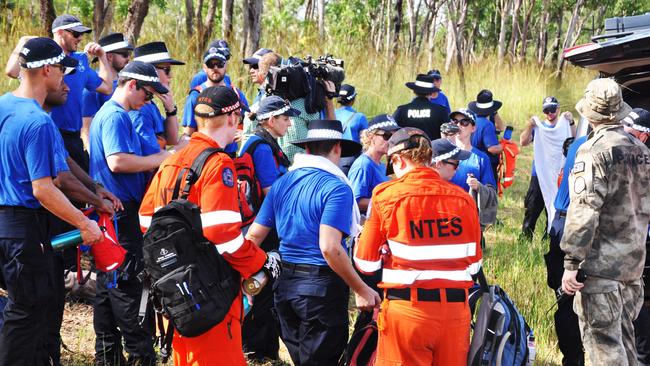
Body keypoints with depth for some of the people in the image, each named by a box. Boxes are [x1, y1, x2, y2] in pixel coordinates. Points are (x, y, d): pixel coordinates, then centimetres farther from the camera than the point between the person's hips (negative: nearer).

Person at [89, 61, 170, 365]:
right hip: (120, 211, -11)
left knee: (109, 283, 13)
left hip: (111, 212, 11)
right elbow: (117, 161, -25)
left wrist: (161, 157, 11)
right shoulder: (116, 116, -14)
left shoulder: (110, 113, 18)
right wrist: (160, 159, -17)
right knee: (128, 285, -7)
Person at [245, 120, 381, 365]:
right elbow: (330, 248, -24)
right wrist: (362, 290, -18)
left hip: (286, 284, 7)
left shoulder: (282, 183, 7)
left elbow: (254, 236, 7)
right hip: (322, 286, -6)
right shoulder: (336, 188, -14)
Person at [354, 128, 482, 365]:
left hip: (406, 309, -3)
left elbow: (367, 263, -2)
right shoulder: (463, 198, 3)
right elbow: (474, 264, 8)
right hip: (456, 308, 3)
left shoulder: (386, 195, -4)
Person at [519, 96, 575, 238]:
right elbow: (523, 142, -10)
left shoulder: (564, 126, 4)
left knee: (554, 210, 9)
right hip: (539, 176, 0)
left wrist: (571, 123, -28)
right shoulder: (538, 128, 5)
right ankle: (525, 237, 7)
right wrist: (530, 125, -25)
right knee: (532, 209, 0)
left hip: (559, 176, 0)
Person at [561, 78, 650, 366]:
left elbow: (584, 210, -20)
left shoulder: (595, 150, -14)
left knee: (602, 340, -5)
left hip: (601, 264, -8)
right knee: (623, 337, 17)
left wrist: (571, 262, -19)